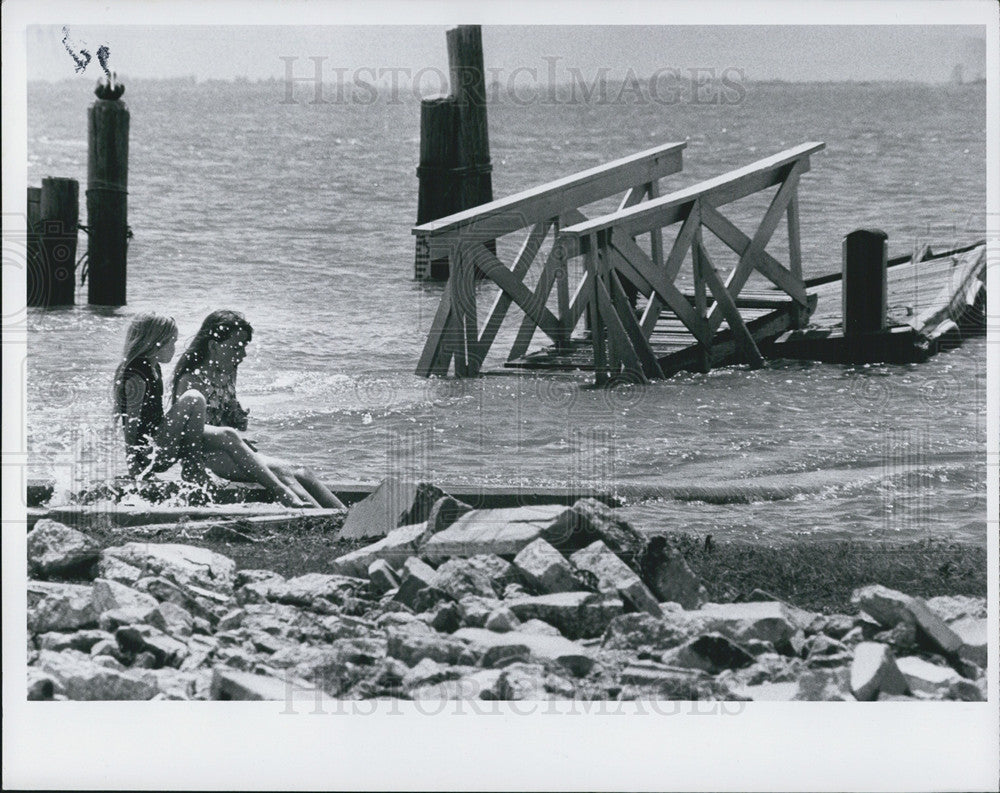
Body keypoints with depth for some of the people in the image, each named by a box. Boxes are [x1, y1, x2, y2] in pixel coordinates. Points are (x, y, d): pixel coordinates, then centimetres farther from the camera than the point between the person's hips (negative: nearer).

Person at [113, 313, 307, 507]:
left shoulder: (153, 368, 14)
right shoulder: (135, 376, -16)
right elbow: (131, 423, -17)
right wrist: (134, 467, -17)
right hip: (148, 453, -10)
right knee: (193, 399, -24)